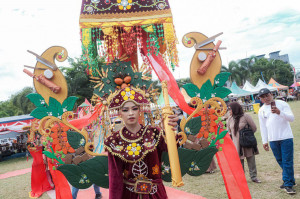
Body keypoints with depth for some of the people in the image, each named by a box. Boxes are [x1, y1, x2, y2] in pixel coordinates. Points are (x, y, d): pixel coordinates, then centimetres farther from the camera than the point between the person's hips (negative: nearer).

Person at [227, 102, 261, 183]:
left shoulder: (245, 116, -11)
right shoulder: (230, 119, 4)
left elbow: (254, 128, -4)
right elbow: (229, 131, 16)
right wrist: (236, 137, 9)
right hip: (236, 144, 3)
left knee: (251, 160, 5)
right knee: (239, 161, 8)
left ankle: (254, 177, 18)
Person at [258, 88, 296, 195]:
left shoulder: (282, 104, -3)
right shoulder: (261, 111, 7)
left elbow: (291, 118, -11)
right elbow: (263, 127, 11)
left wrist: (279, 112, -26)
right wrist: (264, 141, 9)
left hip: (286, 138, -3)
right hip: (273, 140, 4)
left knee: (287, 161, -4)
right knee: (280, 161, 11)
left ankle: (288, 184, 4)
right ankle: (290, 179, 28)